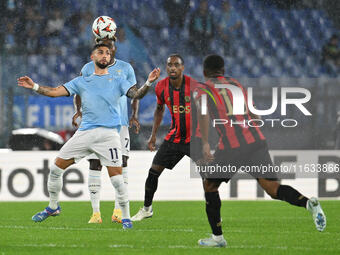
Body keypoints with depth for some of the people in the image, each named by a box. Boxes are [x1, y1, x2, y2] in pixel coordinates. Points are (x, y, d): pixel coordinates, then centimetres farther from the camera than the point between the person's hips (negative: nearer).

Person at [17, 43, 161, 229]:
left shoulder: (117, 82, 13)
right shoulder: (81, 82, 17)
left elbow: (136, 94, -1)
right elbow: (55, 92, 12)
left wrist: (148, 83, -20)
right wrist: (34, 86, -2)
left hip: (108, 134, -3)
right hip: (84, 133, 3)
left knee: (116, 177, -11)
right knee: (56, 168, 2)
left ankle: (125, 217, 3)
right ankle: (53, 207, 21)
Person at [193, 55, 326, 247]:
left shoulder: (202, 89, 9)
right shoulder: (237, 84, 25)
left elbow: (202, 111, -13)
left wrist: (205, 143, -17)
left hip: (231, 145, -4)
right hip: (256, 139, 4)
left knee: (210, 185, 17)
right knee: (273, 189, -2)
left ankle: (218, 237, 18)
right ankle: (308, 203, -29)